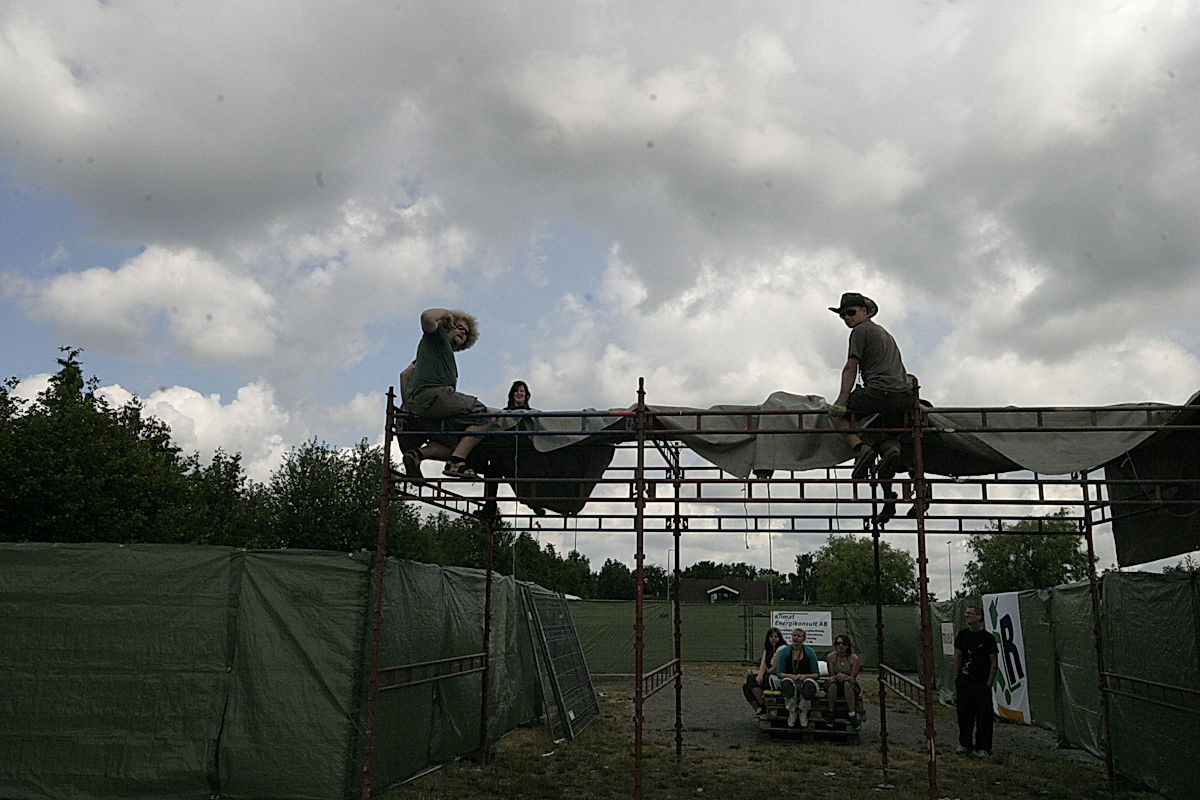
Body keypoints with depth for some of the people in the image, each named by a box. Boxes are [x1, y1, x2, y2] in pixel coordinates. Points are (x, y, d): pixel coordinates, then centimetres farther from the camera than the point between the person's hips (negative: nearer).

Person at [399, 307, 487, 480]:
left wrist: (406, 405, 30)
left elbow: (404, 375, 35)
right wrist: (446, 313, 8)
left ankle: (418, 454, -15)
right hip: (431, 393, -10)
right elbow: (427, 317, -12)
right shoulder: (438, 335, 13)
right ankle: (456, 462, -25)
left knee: (455, 444, 4)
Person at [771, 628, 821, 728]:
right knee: (787, 682, -36)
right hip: (789, 679, 0)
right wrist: (792, 676, -20)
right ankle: (792, 713, -15)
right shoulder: (784, 651, 1)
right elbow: (779, 673, -1)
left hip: (805, 681, 0)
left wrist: (806, 676, -17)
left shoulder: (809, 652, 2)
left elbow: (816, 674, 3)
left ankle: (803, 714, -11)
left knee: (809, 684, -36)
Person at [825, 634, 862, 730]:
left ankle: (853, 715, -36)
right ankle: (830, 712, -25)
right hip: (836, 687, 1)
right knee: (833, 681, -34)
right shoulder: (831, 657, -1)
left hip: (851, 687, -1)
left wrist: (845, 677, -29)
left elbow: (853, 678, -7)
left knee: (847, 683, -36)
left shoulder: (854, 658, -7)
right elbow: (831, 676, -2)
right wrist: (836, 677, -25)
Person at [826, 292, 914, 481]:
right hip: (905, 395, 8)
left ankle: (860, 448, -11)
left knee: (837, 413, 10)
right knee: (890, 435, 22)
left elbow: (851, 369, -4)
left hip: (880, 391, -8)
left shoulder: (860, 330, 5)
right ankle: (892, 451, -13)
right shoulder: (884, 333, 32)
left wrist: (841, 401, -8)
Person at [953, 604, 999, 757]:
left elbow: (994, 662, -4)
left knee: (983, 716, -2)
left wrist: (989, 683, -9)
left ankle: (982, 748, 7)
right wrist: (956, 679, 9)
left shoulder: (988, 637, -6)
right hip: (964, 681, 4)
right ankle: (964, 744, 21)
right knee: (963, 713, 8)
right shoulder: (962, 635, 7)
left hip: (981, 683, -4)